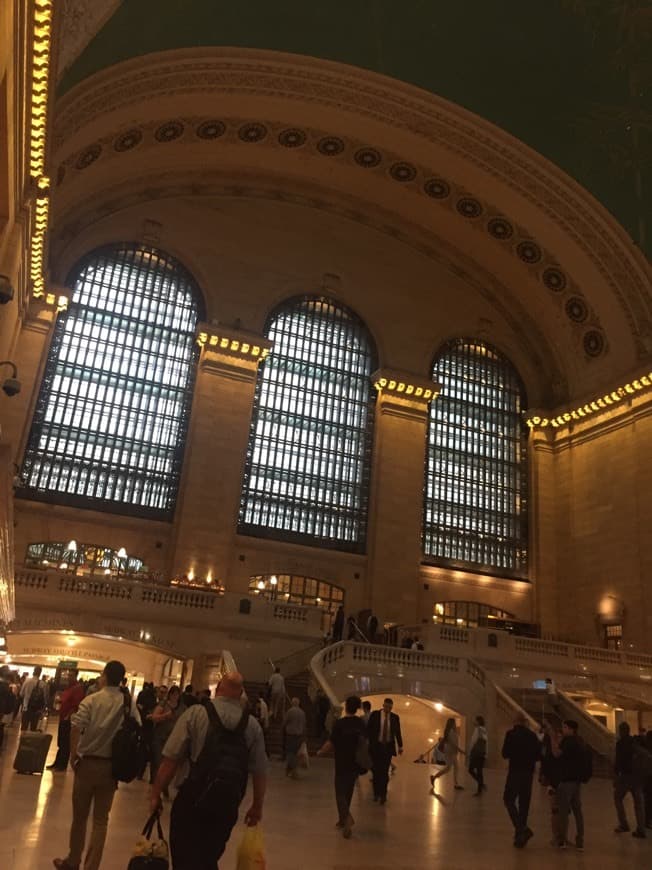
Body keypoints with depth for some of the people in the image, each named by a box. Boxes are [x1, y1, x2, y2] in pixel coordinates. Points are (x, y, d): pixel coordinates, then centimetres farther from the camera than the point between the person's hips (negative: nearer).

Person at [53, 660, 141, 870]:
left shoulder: (92, 700, -10)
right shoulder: (130, 703, -4)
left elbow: (76, 729, -21)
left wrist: (73, 755, -8)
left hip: (88, 762, -1)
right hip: (112, 766, 1)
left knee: (80, 816, 16)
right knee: (101, 819, 12)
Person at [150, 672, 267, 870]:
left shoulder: (196, 713, -8)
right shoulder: (252, 725, 1)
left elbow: (170, 760, -10)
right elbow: (259, 772, 4)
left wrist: (156, 794, 2)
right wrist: (257, 806, 18)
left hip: (192, 798, -3)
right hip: (228, 803, 3)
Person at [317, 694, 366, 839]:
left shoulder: (339, 723, -17)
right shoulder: (360, 723, -2)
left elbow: (331, 743, -16)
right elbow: (363, 740, 7)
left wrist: (321, 752, 1)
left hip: (342, 763, -5)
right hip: (356, 763, 5)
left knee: (340, 793, 3)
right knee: (348, 791, 19)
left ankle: (347, 818, -18)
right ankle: (343, 818, 29)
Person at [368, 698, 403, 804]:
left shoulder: (395, 717, 2)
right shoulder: (375, 714, -3)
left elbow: (398, 732, 8)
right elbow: (369, 729, -1)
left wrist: (400, 746, 10)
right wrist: (367, 742, -7)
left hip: (388, 747, 1)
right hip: (376, 746, -1)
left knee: (384, 772, -3)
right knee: (376, 771, 3)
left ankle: (382, 794, 4)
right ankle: (376, 793, 18)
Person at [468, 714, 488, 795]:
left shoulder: (477, 729, -10)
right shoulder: (485, 731, 12)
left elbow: (473, 741, -12)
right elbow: (486, 743, 13)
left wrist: (469, 752, -4)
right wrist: (485, 753, 16)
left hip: (475, 753, -7)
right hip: (482, 753, 7)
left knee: (471, 770, -1)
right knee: (480, 771, 8)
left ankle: (481, 784, -12)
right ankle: (479, 790, 8)